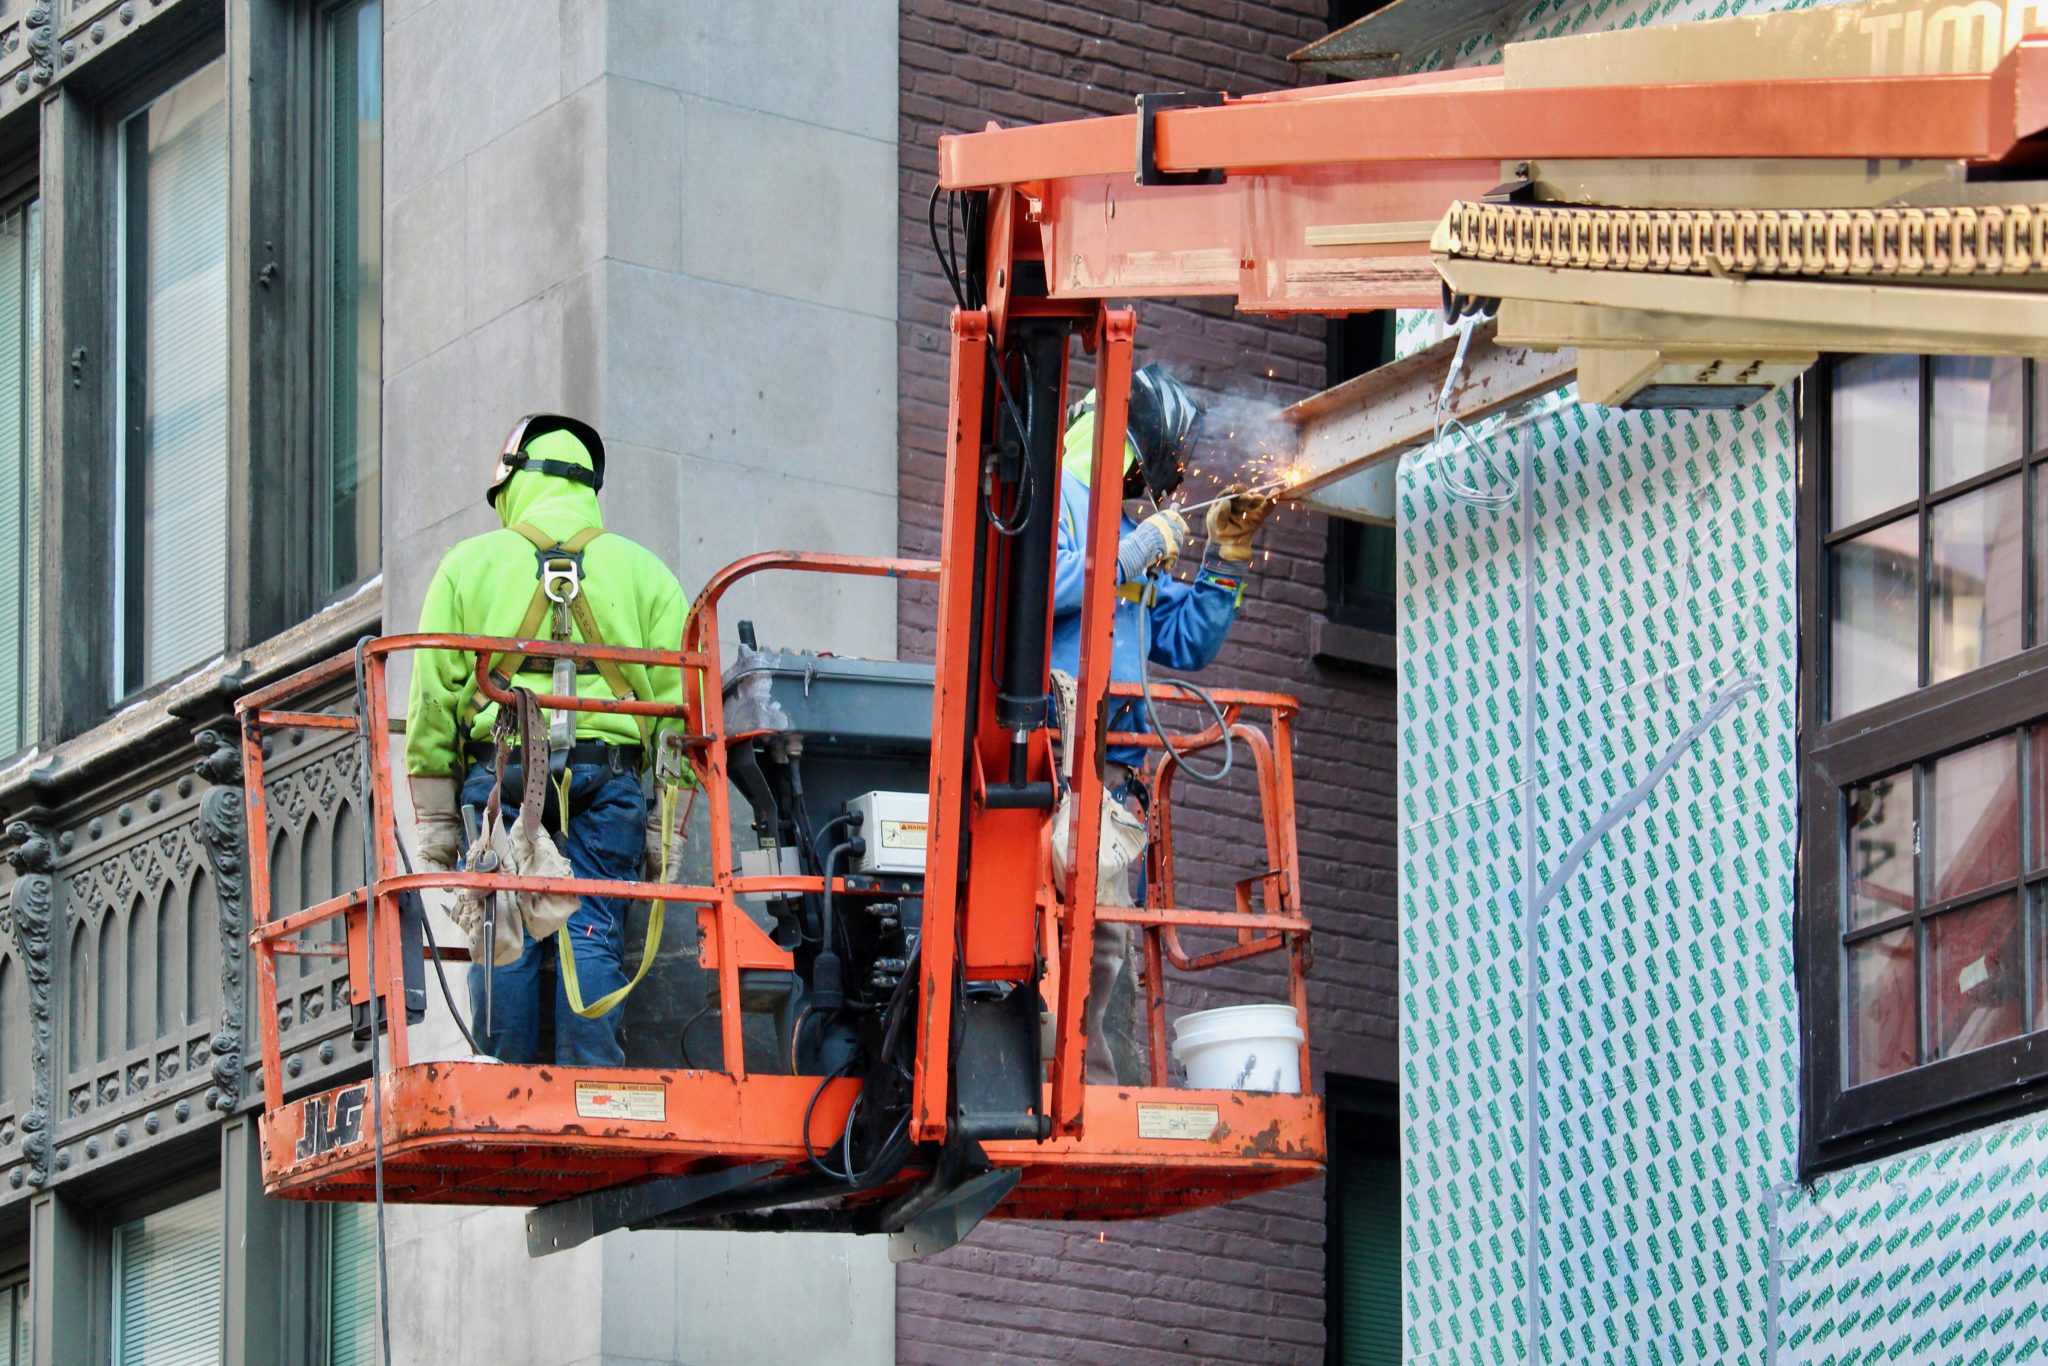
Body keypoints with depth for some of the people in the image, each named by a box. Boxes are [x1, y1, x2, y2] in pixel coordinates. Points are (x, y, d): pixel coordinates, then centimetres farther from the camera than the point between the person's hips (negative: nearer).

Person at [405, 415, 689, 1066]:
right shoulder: (643, 569, 14)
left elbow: (433, 700, 7)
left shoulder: (468, 564, 11)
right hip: (608, 768, 1)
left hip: (501, 768, -1)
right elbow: (676, 707, 8)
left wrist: (434, 821, 9)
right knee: (592, 935, -2)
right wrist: (663, 828, 8)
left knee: (505, 940, -1)